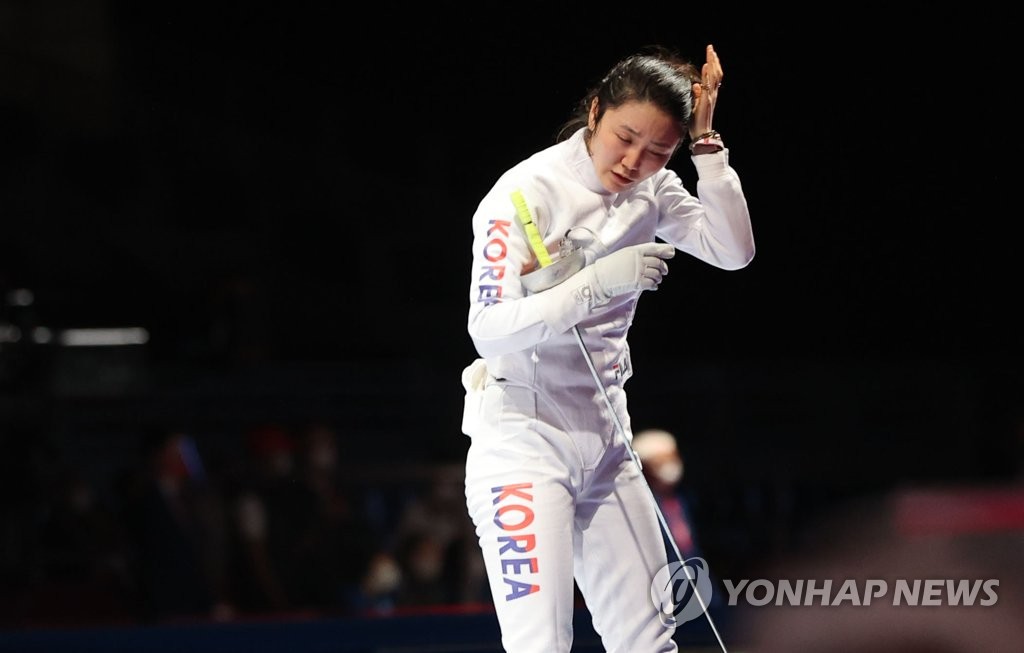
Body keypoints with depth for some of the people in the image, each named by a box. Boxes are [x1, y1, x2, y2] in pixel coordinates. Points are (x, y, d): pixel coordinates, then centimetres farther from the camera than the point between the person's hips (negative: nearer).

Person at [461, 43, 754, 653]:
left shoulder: (651, 189, 4)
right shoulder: (526, 191, -14)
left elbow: (733, 250, -6)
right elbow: (489, 328, -21)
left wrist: (705, 139, -10)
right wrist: (598, 283, -30)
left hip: (605, 439, 6)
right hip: (523, 439, -6)